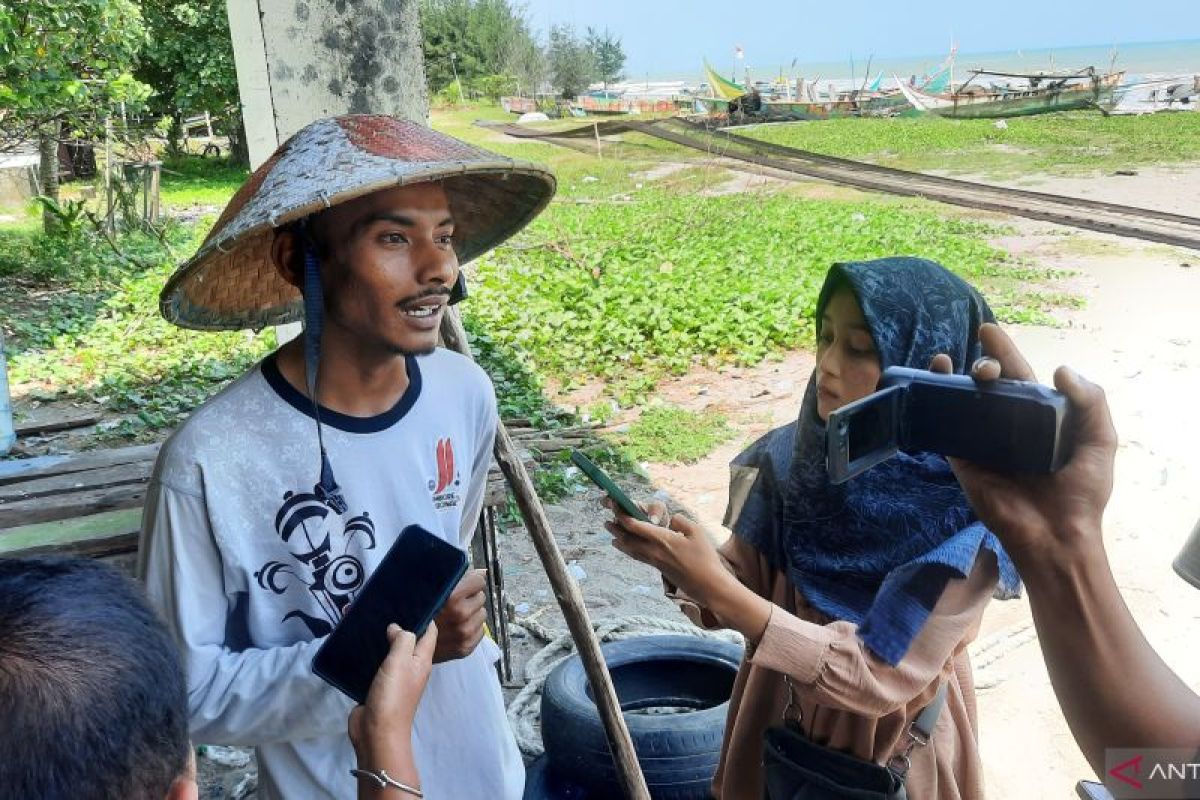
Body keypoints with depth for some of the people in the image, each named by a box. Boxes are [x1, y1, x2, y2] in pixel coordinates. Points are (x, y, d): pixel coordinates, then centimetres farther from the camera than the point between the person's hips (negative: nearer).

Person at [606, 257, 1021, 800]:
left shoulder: (964, 522, -25)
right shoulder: (796, 456, -12)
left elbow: (879, 677, -27)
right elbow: (743, 595, -6)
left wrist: (718, 589, -34)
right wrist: (679, 557, -27)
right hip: (775, 733, 4)